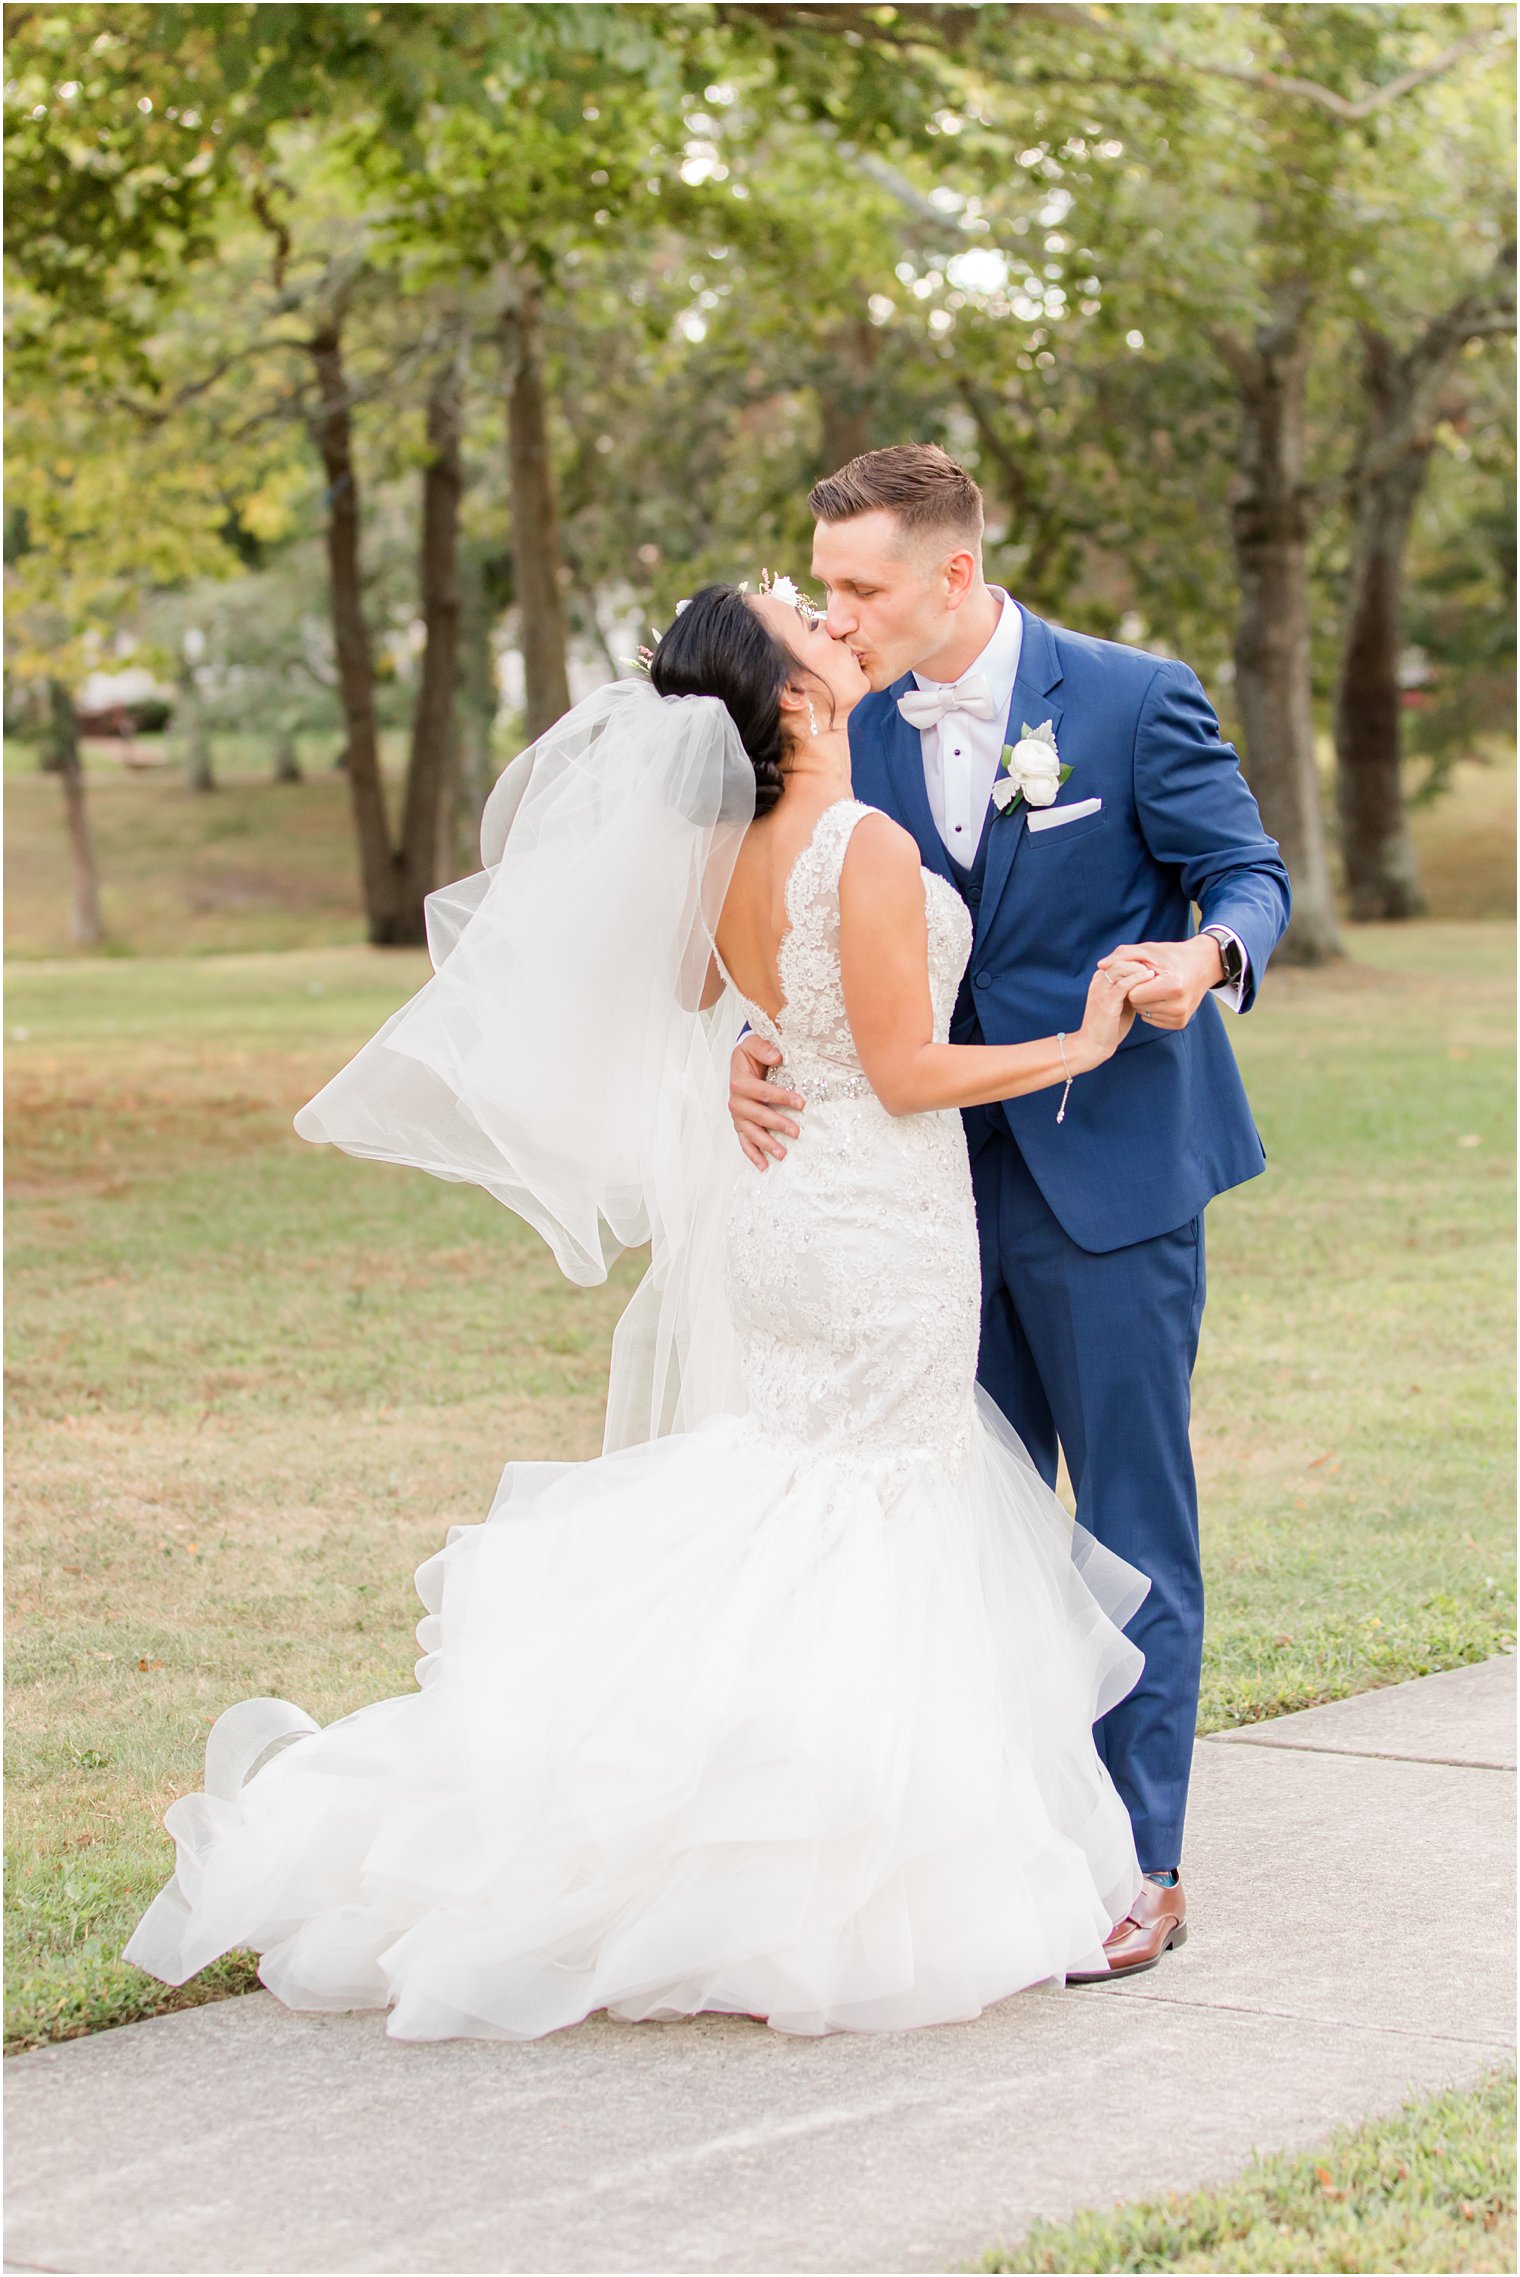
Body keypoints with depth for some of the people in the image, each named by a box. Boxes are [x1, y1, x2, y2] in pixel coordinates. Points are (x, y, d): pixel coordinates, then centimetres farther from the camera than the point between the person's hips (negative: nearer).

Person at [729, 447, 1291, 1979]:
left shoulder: (1132, 702, -10)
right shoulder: (861, 732, 3)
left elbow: (1251, 874, -5)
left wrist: (1207, 958, -28)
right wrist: (760, 1045, -14)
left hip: (1110, 1174, -5)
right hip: (946, 1179, 5)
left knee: (1132, 1523, 1)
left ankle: (1138, 1862, 9)